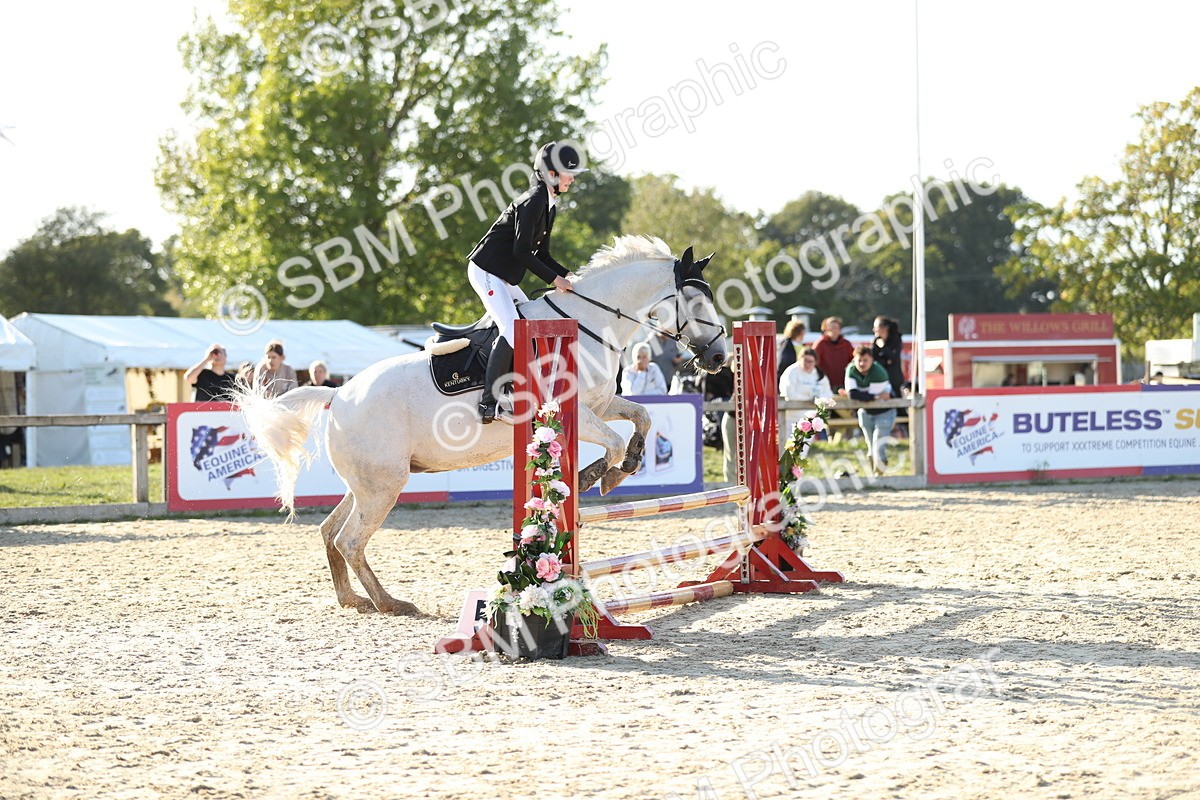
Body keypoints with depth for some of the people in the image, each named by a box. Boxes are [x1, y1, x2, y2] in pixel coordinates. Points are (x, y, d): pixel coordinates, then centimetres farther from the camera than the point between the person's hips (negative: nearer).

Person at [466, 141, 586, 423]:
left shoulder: (549, 205, 12)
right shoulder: (533, 202, -18)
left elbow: (540, 253, 16)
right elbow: (521, 251, -22)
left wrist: (567, 276, 5)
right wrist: (553, 279, -17)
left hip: (504, 276, 11)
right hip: (485, 270, -11)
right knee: (512, 330, -20)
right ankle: (488, 403, -20)